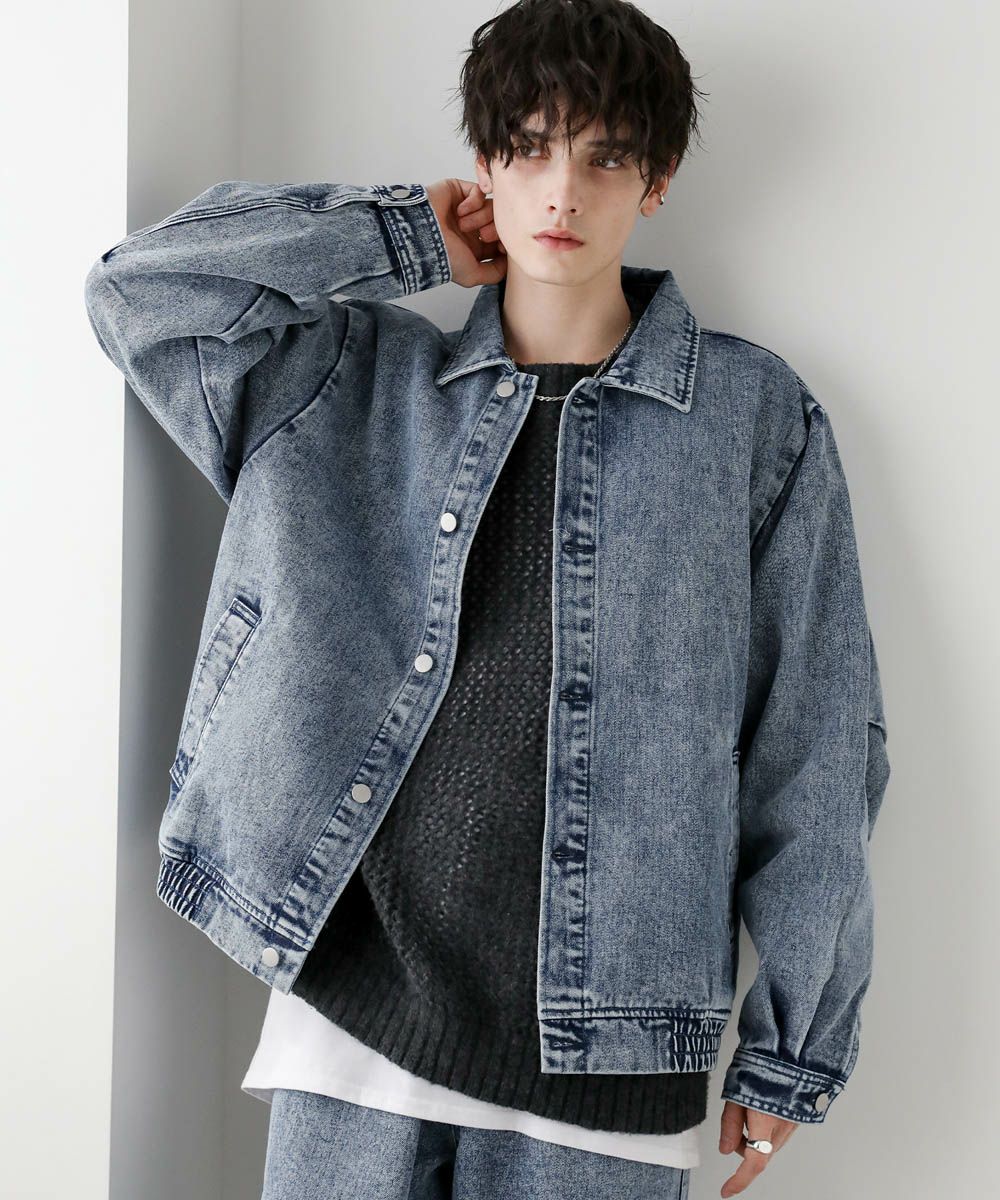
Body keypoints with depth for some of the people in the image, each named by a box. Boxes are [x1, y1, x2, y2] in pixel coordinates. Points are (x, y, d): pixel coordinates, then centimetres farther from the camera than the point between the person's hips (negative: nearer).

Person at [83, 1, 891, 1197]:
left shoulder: (756, 416, 1)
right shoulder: (365, 380, 8)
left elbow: (812, 750, 1)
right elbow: (141, 288, 0)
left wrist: (792, 1048, 2)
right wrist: (409, 237, 2)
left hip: (605, 1046, -1)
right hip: (356, 998, 2)